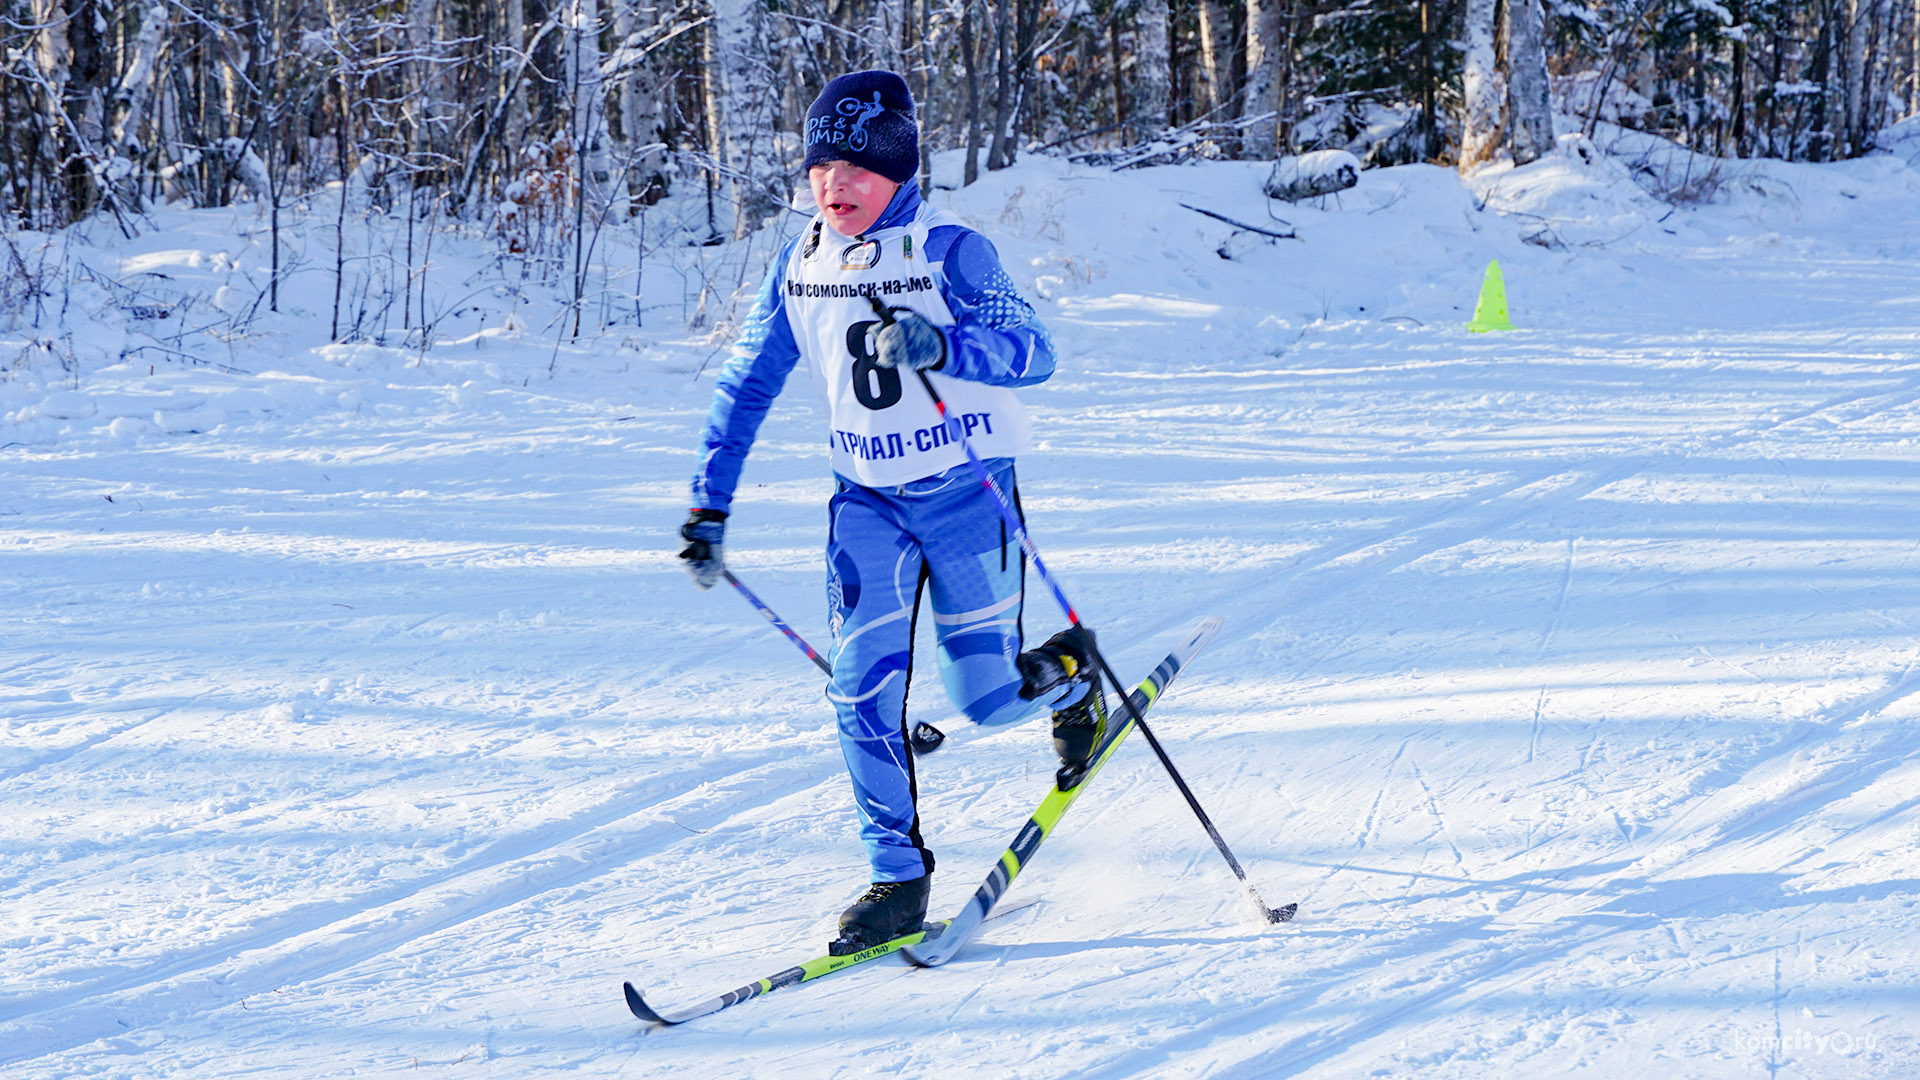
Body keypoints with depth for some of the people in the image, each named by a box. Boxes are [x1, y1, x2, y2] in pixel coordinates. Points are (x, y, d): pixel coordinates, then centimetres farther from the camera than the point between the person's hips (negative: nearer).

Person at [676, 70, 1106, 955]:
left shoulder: (950, 252, -15)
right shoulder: (798, 267, 0)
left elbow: (1033, 351, -25)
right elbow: (745, 385, 10)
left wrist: (939, 346, -43)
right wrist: (709, 505, 7)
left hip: (968, 491, -4)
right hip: (867, 500, 4)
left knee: (986, 697, -1)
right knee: (862, 686, -10)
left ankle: (1071, 674, 34)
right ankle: (897, 876, 0)